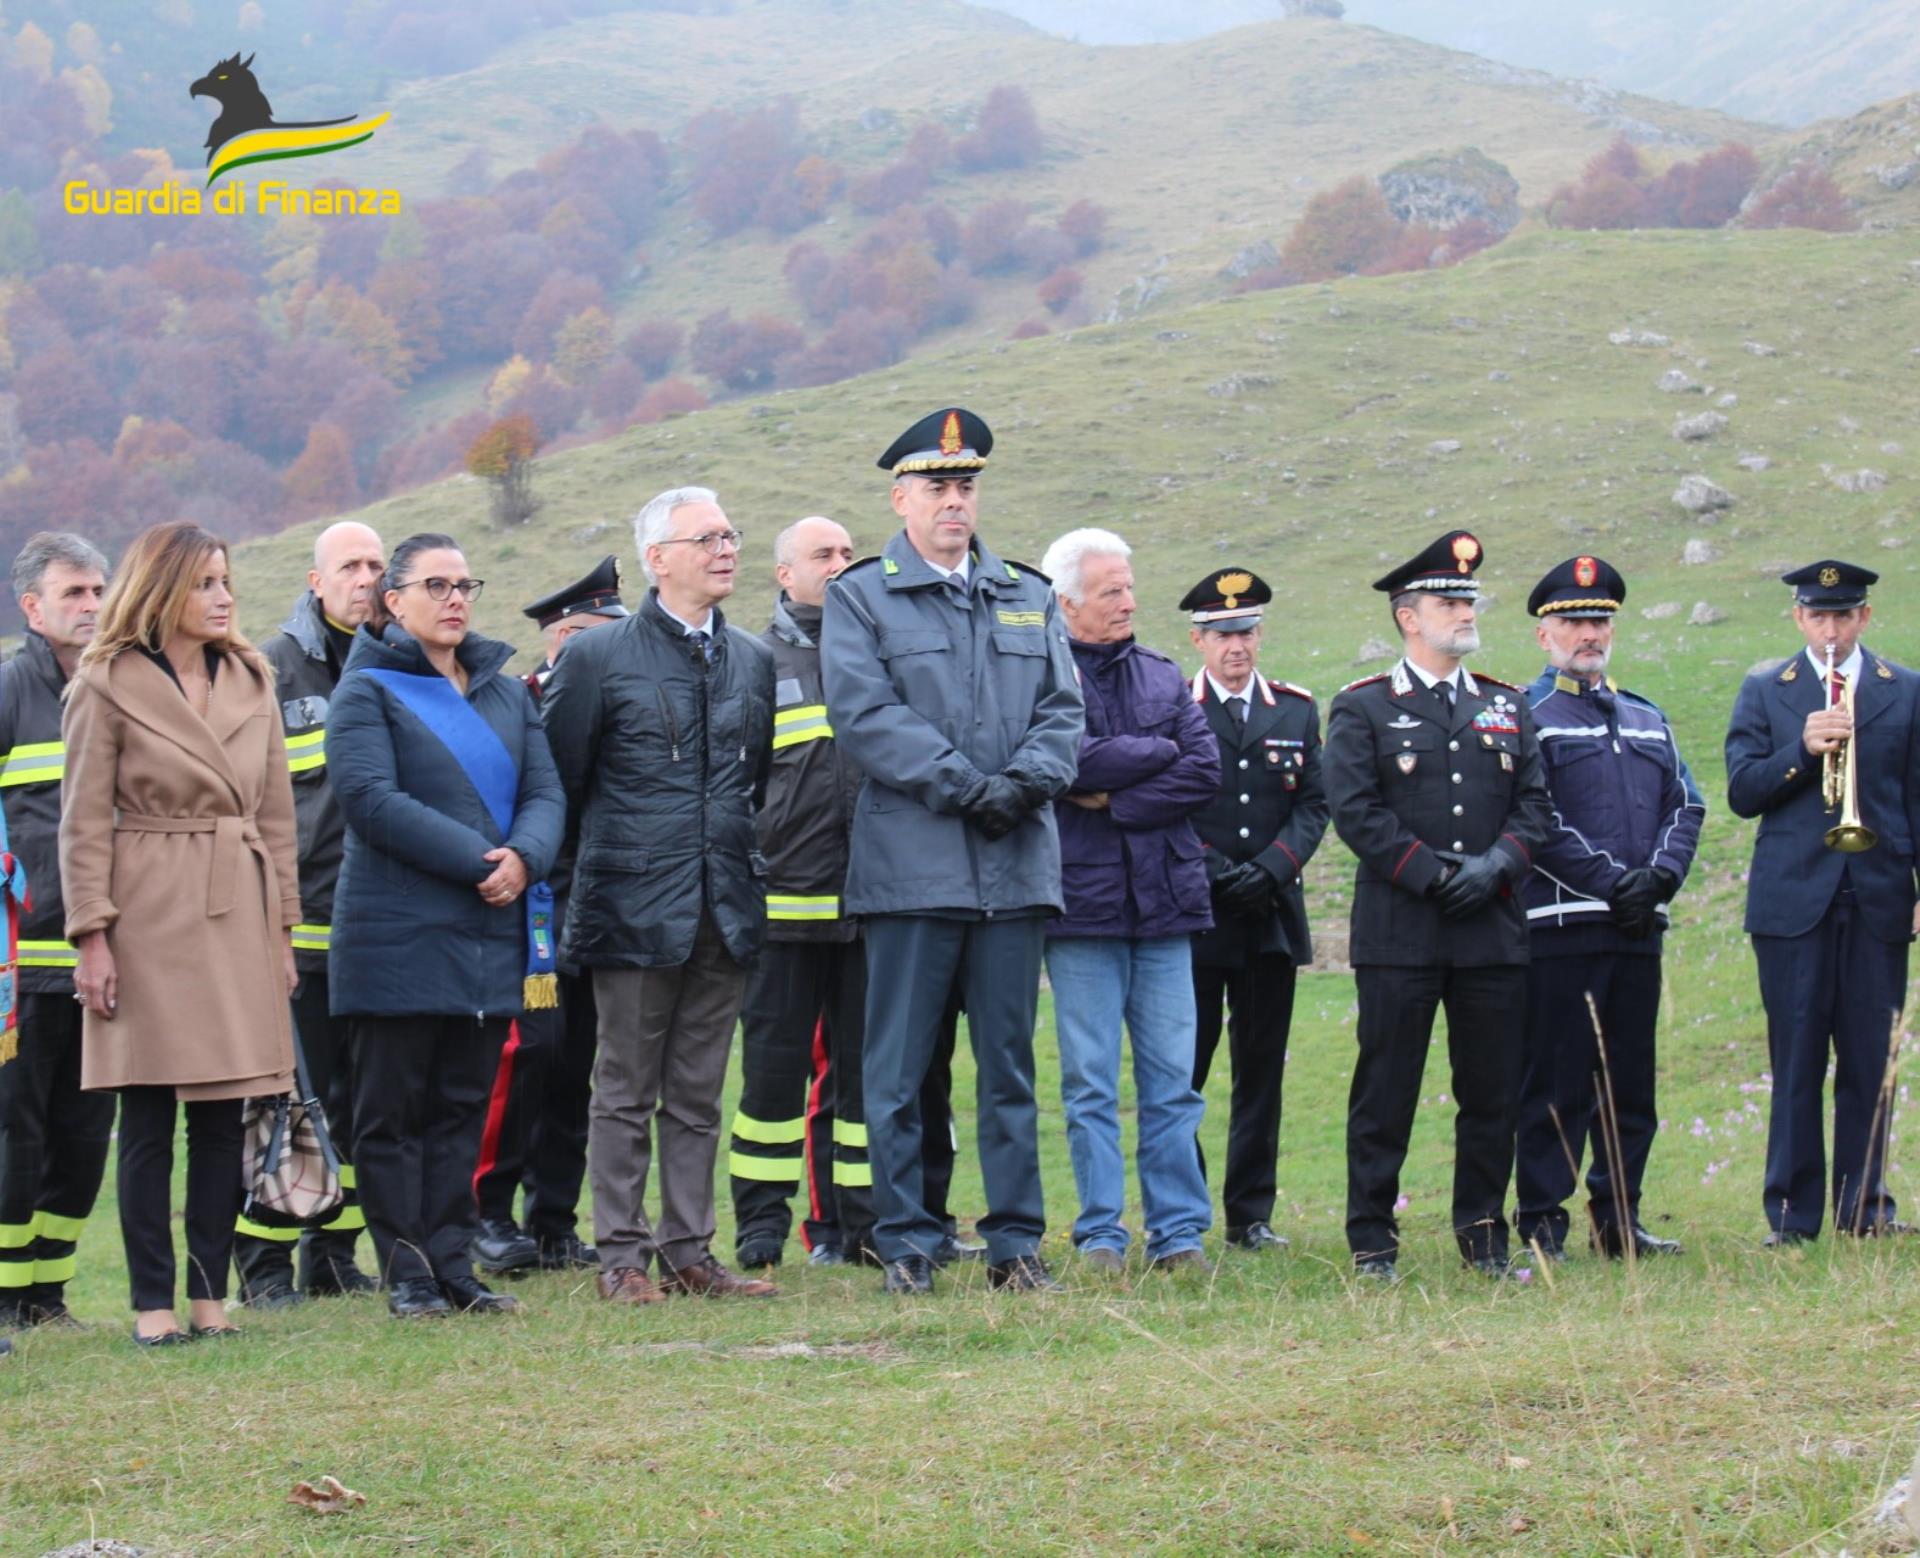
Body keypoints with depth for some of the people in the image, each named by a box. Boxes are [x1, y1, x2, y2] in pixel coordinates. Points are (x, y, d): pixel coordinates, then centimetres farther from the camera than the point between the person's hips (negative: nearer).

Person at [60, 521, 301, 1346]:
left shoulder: (250, 682, 11)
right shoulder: (107, 686, -3)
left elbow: (276, 813, 14)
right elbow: (84, 823, -4)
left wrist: (283, 924, 10)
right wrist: (91, 935, -11)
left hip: (238, 917, 5)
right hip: (148, 920, -4)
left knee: (224, 1116, 5)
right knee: (148, 1117, -1)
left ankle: (209, 1294, 11)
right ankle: (152, 1301, 3)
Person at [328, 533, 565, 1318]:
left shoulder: (507, 691, 17)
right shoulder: (368, 690, -1)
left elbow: (544, 791, 9)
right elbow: (370, 798, -14)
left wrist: (523, 857, -14)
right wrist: (477, 861, -18)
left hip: (490, 934, 5)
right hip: (397, 940, -5)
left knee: (463, 1106, 7)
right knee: (392, 1112, -1)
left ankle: (452, 1265, 11)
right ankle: (407, 1274, 3)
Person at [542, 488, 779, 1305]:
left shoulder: (754, 661, 12)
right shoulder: (597, 657, -3)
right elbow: (560, 780, 0)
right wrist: (601, 860, 3)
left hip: (725, 912, 4)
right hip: (635, 908, -4)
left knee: (698, 1096, 9)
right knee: (626, 1093, 1)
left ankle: (689, 1251, 13)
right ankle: (621, 1257, 5)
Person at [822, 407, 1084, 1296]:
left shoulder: (1028, 598, 17)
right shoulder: (859, 599, 3)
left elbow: (1062, 711, 11)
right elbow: (865, 714, -8)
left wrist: (1026, 781, -9)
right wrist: (964, 787, -15)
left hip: (1017, 862, 4)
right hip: (911, 864, -4)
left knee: (1010, 1063, 6)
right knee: (898, 1068, -1)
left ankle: (1016, 1239, 11)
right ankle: (904, 1244, 4)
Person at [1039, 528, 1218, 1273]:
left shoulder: (1162, 677, 14)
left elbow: (1205, 773, 4)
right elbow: (1067, 765, -17)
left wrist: (1116, 800, -8)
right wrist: (1157, 752, -3)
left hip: (1164, 899, 4)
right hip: (1082, 903, -4)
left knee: (1172, 1079, 3)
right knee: (1090, 1082, 0)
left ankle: (1179, 1231, 8)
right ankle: (1099, 1233, 5)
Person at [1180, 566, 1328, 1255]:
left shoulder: (1296, 711, 12)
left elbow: (1314, 805, 7)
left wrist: (1271, 868, -9)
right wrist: (1217, 872, -12)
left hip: (1272, 916, 3)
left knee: (1262, 1070, 4)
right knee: (1182, 1069, -3)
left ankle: (1251, 1215, 9)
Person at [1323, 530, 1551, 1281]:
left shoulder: (1506, 708, 15)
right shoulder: (1363, 709, 2)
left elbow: (1535, 803, 11)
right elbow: (1355, 809, -6)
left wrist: (1495, 865, -7)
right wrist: (1430, 872, -13)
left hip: (1493, 930, 4)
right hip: (1398, 932, -4)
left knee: (1492, 1093, 6)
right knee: (1384, 1096, -1)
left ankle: (1484, 1234, 17)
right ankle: (1372, 1242, 5)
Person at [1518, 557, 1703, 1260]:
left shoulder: (1647, 720, 20)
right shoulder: (1523, 716, -1)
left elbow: (1686, 805, 13)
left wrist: (1659, 875, -6)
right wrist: (1614, 880, -15)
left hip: (1638, 930, 6)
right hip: (1560, 930, -6)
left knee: (1631, 1086, 8)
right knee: (1555, 1084, -4)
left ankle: (1618, 1217, 15)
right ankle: (1542, 1224, 0)